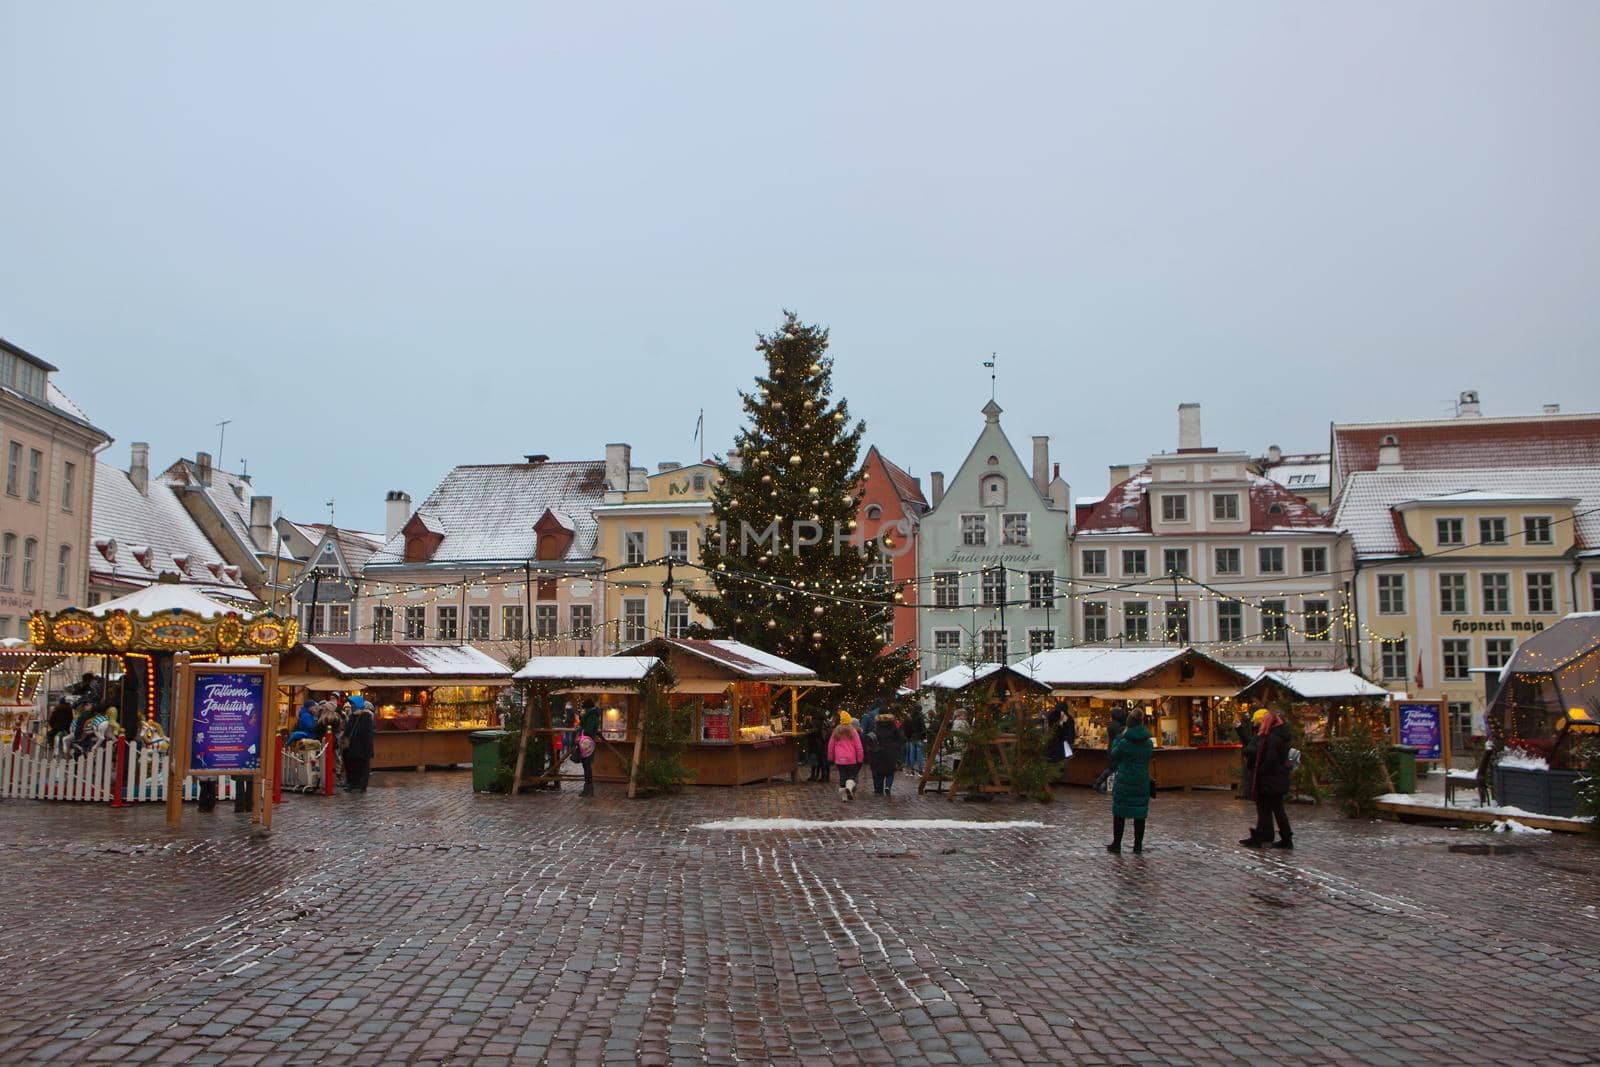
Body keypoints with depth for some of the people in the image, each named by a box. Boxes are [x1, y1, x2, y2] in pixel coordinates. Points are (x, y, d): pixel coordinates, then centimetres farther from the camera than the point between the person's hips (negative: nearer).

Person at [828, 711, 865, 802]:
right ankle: (849, 788, -23)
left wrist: (830, 758, 21)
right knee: (851, 775, 5)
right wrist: (860, 759, 4)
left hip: (839, 760, 2)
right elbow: (858, 746, -3)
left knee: (842, 776, 11)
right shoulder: (853, 731, -2)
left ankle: (843, 794, 5)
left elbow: (830, 746, 11)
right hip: (851, 759, -2)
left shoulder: (836, 731, 6)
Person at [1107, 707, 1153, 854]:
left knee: (1119, 813, 6)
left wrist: (1118, 739, 6)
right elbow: (1148, 759, 11)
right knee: (1140, 814, 9)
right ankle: (1138, 845, 12)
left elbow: (1113, 757, -1)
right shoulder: (1149, 743, -3)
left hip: (1124, 782, -3)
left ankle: (1117, 843, 8)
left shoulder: (1124, 742, -15)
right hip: (1142, 782, 3)